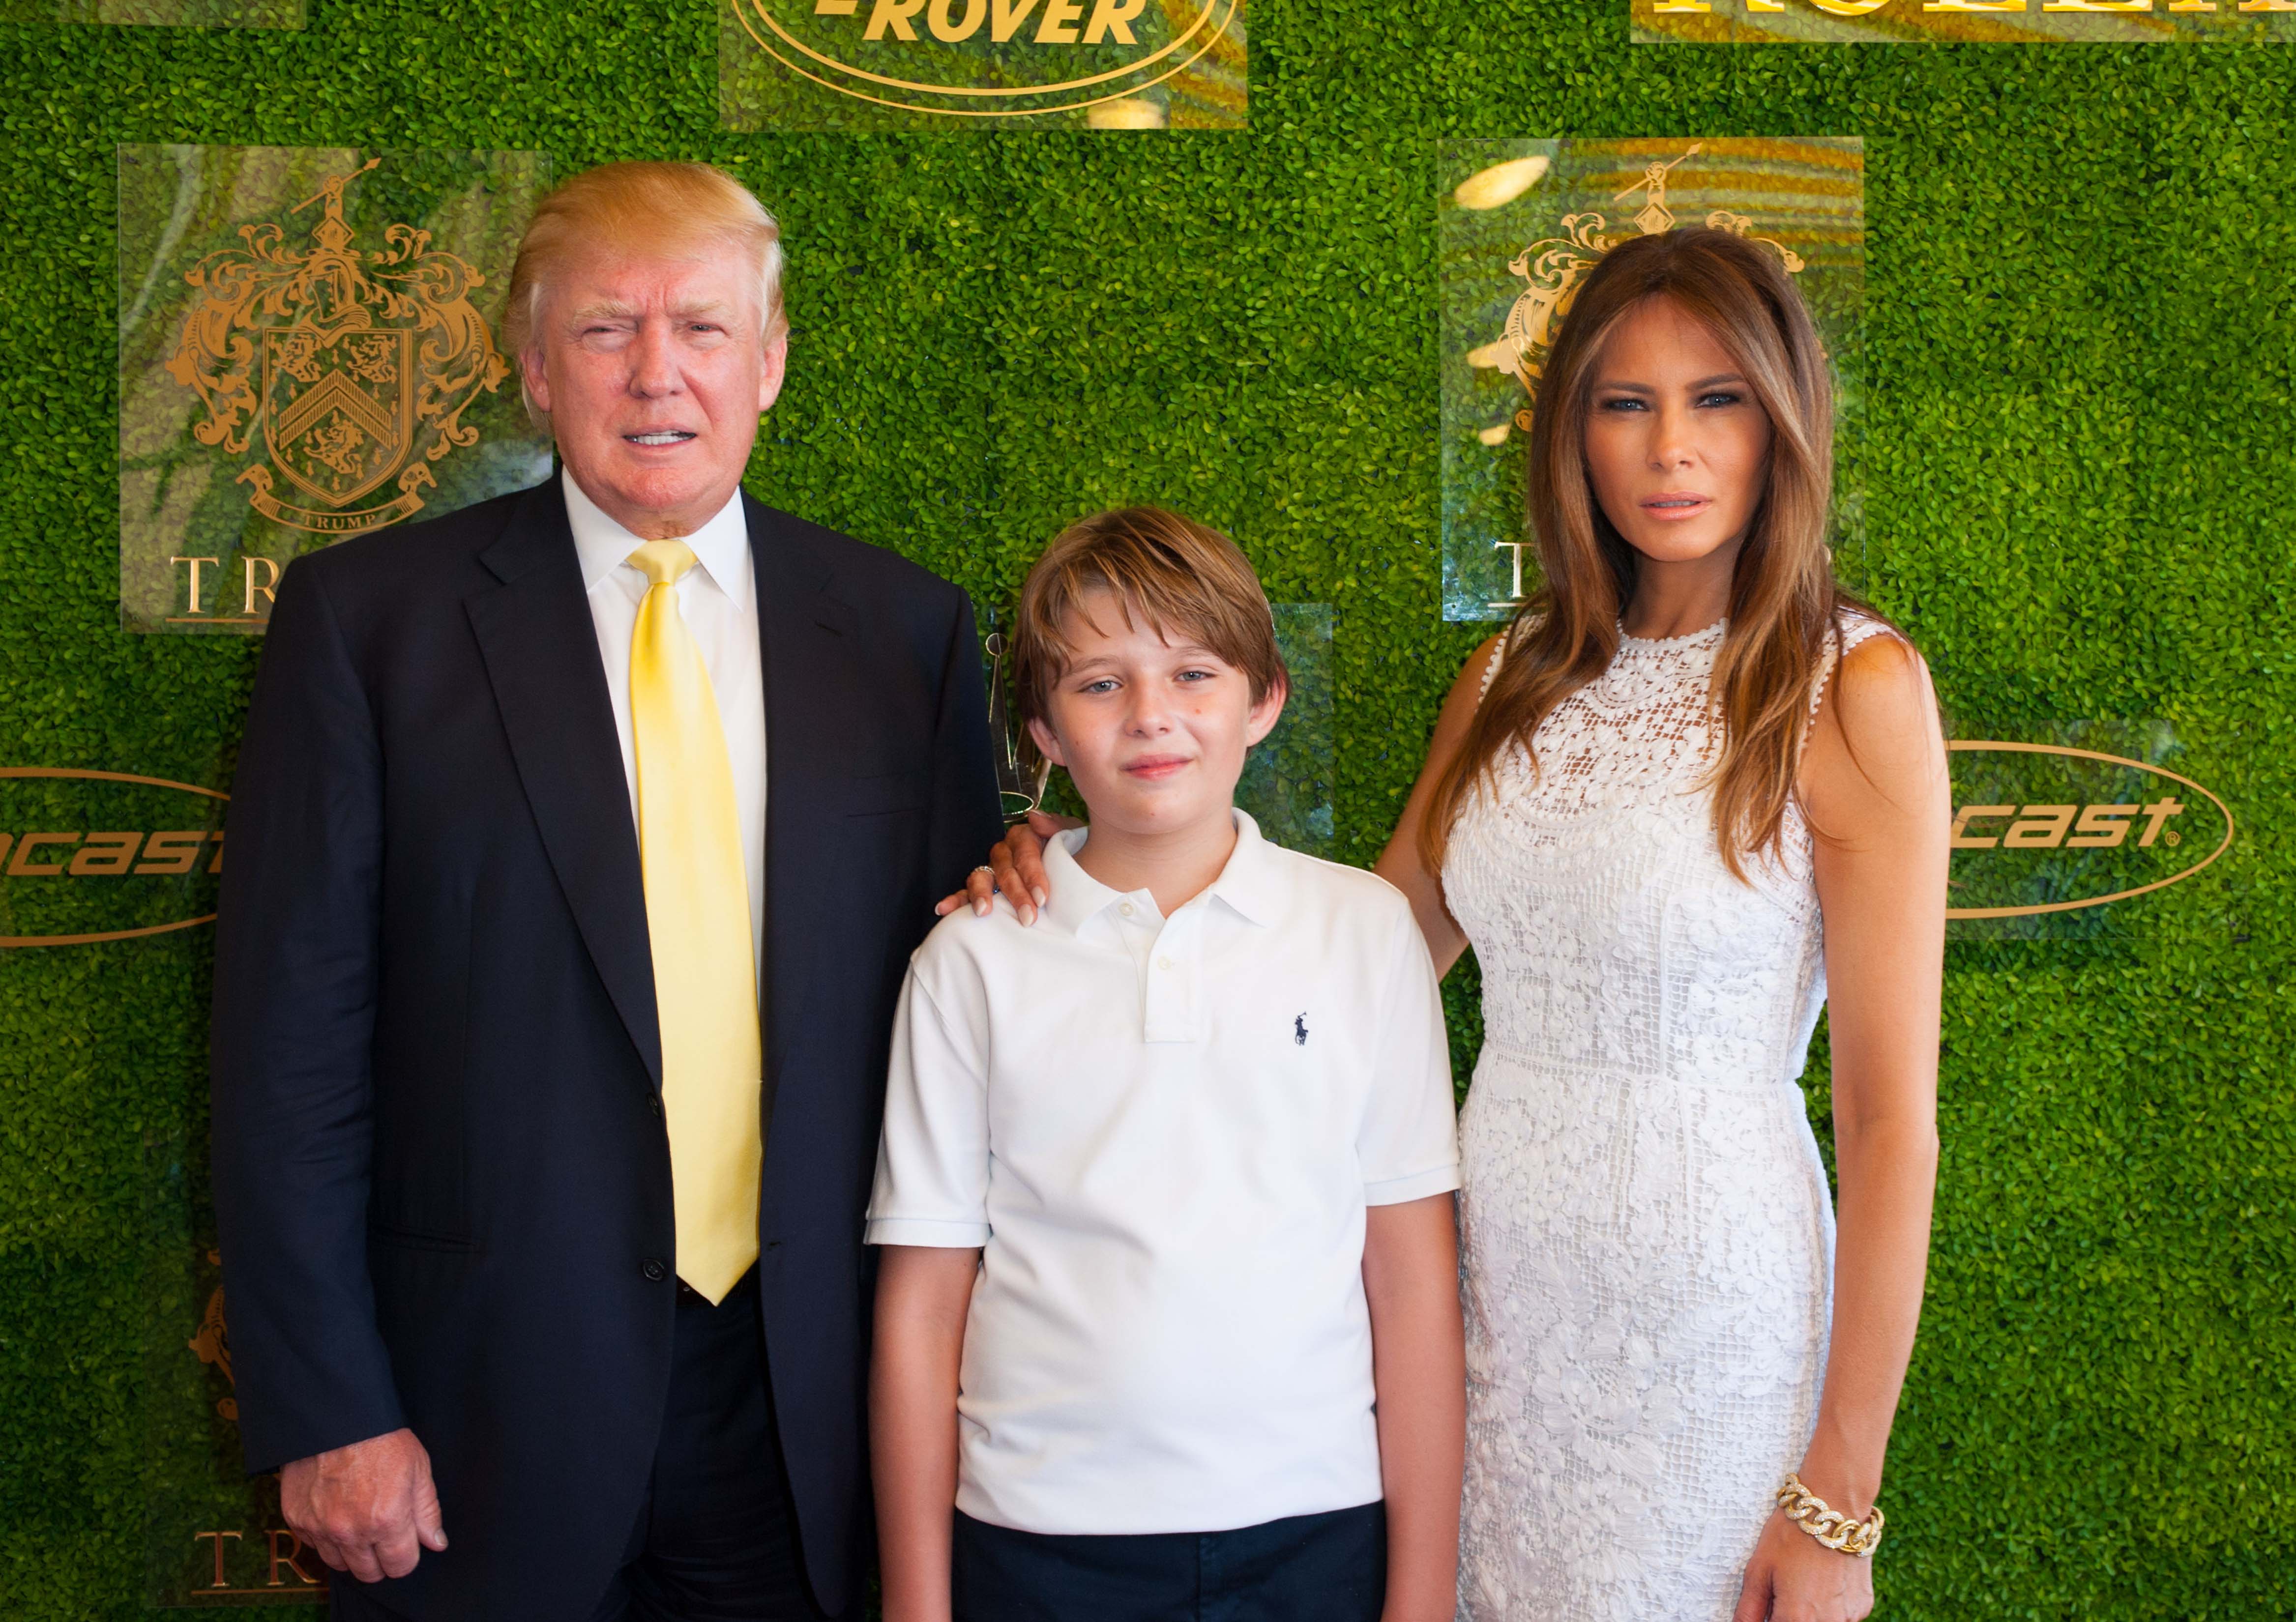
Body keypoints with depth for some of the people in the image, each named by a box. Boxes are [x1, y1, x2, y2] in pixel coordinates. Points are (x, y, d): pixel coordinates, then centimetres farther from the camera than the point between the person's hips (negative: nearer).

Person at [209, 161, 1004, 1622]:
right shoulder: (368, 616, -2)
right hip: (489, 1412, -1)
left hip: (809, 1414, 2)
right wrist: (326, 1408, -7)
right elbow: (291, 1034, -4)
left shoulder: (907, 628, 5)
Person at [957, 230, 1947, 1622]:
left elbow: (1893, 1118, -11)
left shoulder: (1852, 688, -10)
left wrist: (1839, 1504, -12)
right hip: (1500, 1283, 5)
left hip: (1712, 1293, -5)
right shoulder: (1512, 681, 7)